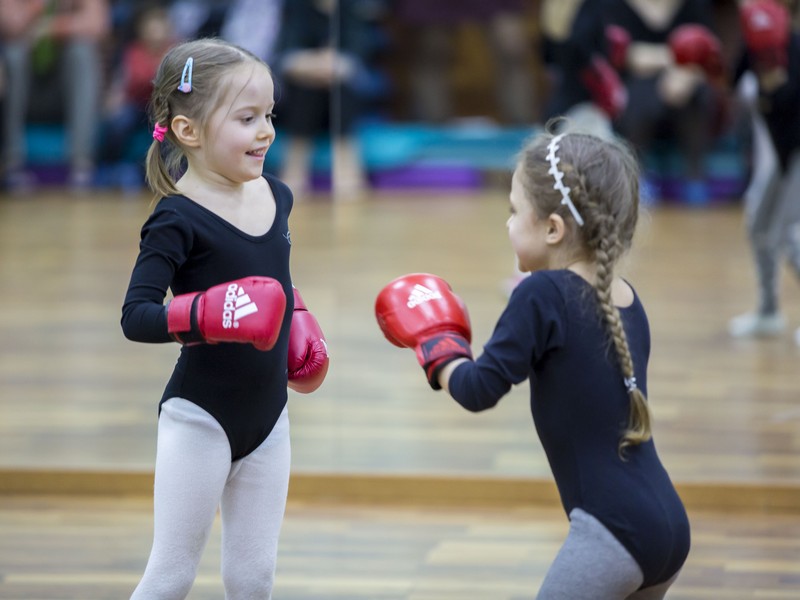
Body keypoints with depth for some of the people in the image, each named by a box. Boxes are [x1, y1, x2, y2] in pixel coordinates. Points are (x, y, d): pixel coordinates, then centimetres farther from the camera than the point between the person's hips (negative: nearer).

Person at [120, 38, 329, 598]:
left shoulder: (275, 196, 2)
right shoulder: (178, 220, -19)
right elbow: (136, 316, -26)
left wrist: (296, 320, 10)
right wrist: (204, 316, -40)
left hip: (266, 417, 6)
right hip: (200, 419, -6)